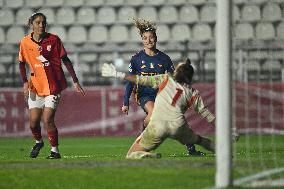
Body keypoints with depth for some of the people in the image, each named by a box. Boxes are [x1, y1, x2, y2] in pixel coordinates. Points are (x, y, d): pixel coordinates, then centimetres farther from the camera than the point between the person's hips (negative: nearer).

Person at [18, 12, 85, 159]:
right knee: (33, 122, 3)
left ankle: (55, 151, 1)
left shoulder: (53, 40, -7)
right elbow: (22, 63, 13)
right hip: (36, 86, 3)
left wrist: (75, 81, -4)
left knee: (48, 120, -12)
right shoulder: (25, 42, -1)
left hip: (53, 86, -3)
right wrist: (25, 83, 1)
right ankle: (38, 142, 34)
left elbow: (65, 60, -1)